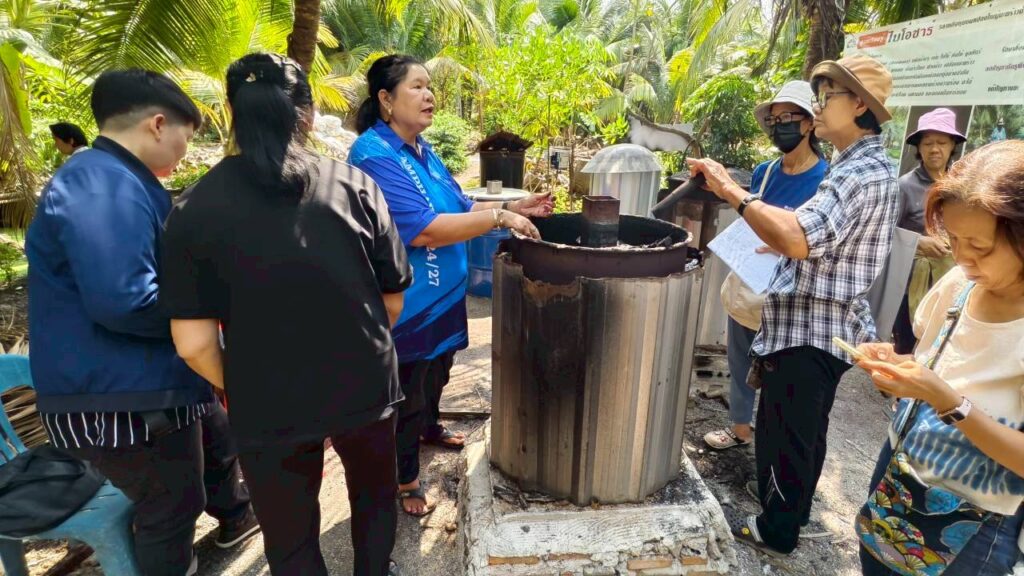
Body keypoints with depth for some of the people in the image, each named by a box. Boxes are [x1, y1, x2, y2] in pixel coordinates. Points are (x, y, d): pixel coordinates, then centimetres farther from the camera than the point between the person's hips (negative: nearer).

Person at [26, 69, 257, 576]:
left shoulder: (118, 182, 11)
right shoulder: (102, 188, -24)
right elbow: (121, 301, -34)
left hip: (150, 381, 11)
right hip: (116, 399, -11)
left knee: (216, 442, 30)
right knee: (171, 513, 7)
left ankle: (236, 517, 56)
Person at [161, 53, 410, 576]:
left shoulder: (193, 209, -13)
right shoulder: (353, 184, -11)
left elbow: (193, 343, -12)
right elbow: (394, 300, -5)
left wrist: (238, 390, 8)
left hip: (269, 407, -1)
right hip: (365, 386, 2)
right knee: (374, 497, 30)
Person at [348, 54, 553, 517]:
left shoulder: (420, 150, 8)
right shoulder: (375, 155, -23)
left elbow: (456, 209, 13)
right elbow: (423, 230, -31)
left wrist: (512, 206, 1)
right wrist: (500, 218, -28)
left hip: (440, 297, 9)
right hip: (405, 306, -9)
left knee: (435, 374, 28)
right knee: (406, 393, 8)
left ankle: (430, 429, 54)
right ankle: (404, 478, 30)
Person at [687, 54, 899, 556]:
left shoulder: (861, 172, -20)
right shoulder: (865, 166, 14)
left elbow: (799, 238, -36)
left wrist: (731, 192, -31)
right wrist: (780, 244, 13)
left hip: (809, 328, -11)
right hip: (823, 325, 11)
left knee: (782, 434, 4)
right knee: (805, 430, 23)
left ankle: (776, 530, 22)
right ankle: (795, 510, 41)